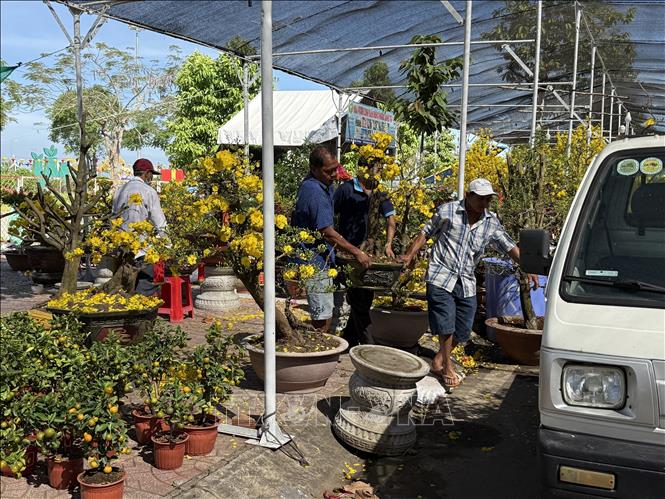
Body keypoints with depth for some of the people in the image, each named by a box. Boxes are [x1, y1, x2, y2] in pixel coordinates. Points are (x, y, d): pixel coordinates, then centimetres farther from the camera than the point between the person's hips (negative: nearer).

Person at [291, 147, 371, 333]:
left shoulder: (324, 185, 10)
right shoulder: (314, 191, -22)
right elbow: (327, 233, -22)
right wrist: (356, 252, -16)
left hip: (320, 259, 10)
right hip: (316, 262, -10)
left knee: (323, 316, 18)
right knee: (322, 319, -5)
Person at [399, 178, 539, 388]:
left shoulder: (491, 222, 7)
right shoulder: (447, 211, -3)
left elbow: (509, 246, 7)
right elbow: (425, 234, 3)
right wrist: (409, 255, -4)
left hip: (466, 282, 5)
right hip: (441, 276, -4)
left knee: (463, 329, 6)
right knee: (446, 324, -8)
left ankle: (438, 360, 27)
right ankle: (447, 366, 10)